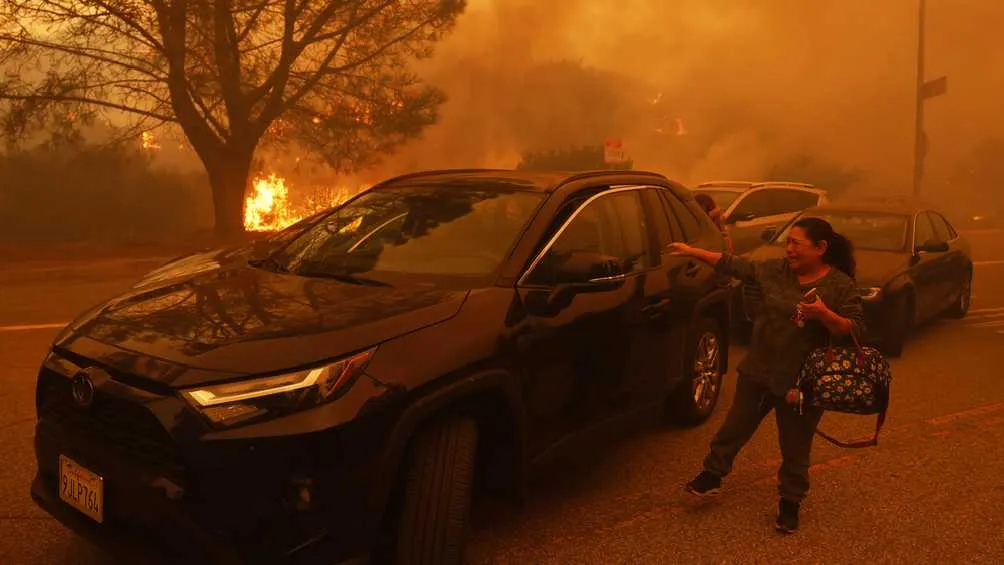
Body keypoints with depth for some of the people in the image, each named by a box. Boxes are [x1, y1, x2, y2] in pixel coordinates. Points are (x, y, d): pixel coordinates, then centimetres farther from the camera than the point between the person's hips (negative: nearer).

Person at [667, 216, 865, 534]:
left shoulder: (841, 285, -10)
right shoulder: (775, 270, -1)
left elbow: (856, 330, -13)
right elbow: (734, 266, 3)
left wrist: (824, 314, -30)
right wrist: (692, 252, 0)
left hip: (802, 382, -3)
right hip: (758, 370, 4)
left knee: (795, 447, 10)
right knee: (735, 425, 15)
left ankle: (790, 502, 29)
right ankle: (712, 475, 33)